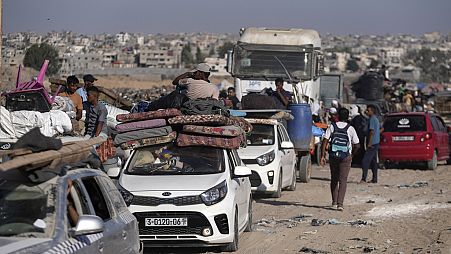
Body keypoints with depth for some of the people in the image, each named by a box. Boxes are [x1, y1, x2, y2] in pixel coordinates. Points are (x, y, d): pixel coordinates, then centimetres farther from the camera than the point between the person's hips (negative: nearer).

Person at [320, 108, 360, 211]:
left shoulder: (332, 127, -1)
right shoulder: (350, 129, -2)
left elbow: (325, 141, -7)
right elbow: (356, 145, 1)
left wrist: (322, 156, -5)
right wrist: (352, 154, 19)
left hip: (333, 156, 2)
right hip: (346, 157, -2)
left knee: (334, 179, 16)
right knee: (343, 180, -1)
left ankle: (334, 202, 22)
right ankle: (340, 203, -13)